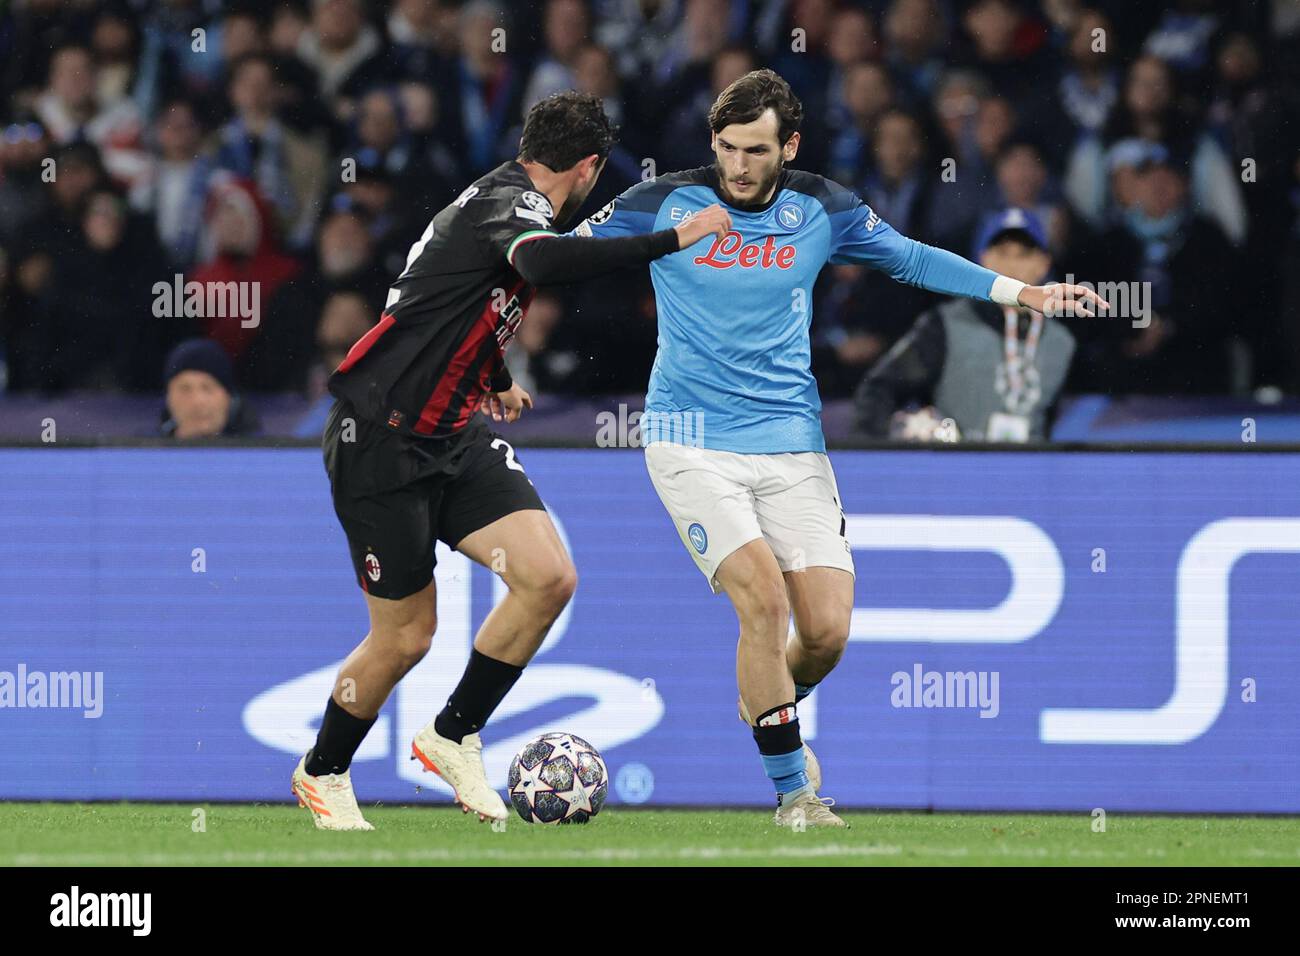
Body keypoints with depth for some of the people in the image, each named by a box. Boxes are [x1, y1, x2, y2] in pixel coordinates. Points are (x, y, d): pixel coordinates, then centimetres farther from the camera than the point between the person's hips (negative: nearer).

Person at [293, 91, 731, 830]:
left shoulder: (508, 198, 13)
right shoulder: (509, 201, -17)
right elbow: (543, 260, -43)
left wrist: (496, 383, 47)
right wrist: (673, 240, -39)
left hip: (455, 436, 9)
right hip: (379, 441, -9)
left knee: (550, 579, -10)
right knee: (405, 637, -1)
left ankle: (453, 738, 8)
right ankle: (322, 773, 24)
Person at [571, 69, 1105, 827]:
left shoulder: (822, 209, 2)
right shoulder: (664, 203, -4)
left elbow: (911, 259, 16)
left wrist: (1019, 292, 11)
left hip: (791, 448, 3)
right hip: (693, 442, -3)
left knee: (827, 629, -7)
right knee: (763, 597, -21)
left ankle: (770, 708, 30)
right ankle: (792, 789, -6)